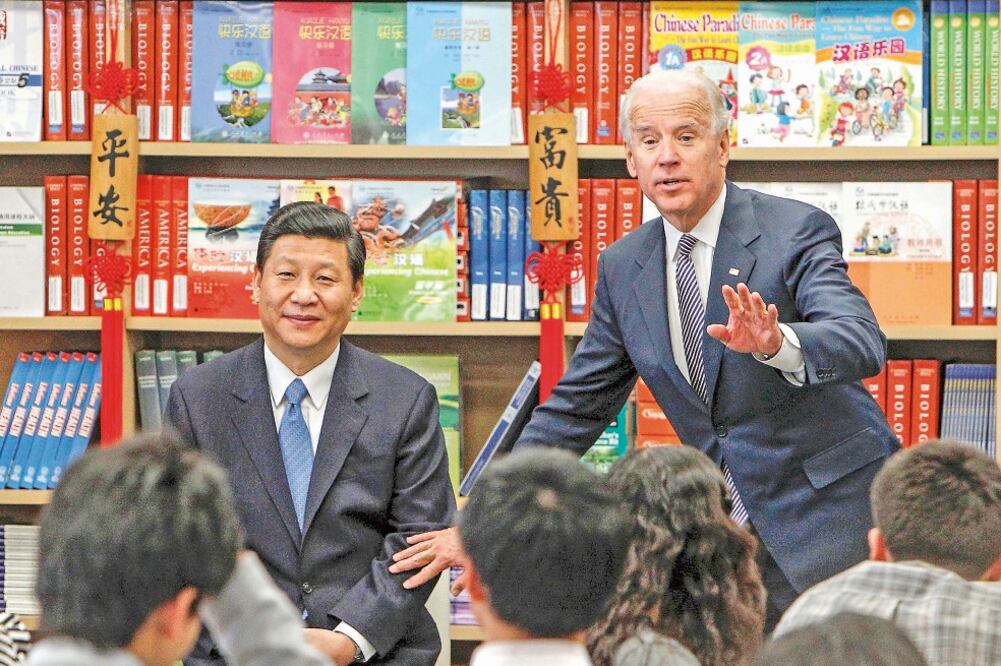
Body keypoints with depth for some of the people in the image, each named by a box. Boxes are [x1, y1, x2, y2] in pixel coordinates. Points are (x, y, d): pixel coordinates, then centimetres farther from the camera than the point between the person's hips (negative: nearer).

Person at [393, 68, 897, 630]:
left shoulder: (797, 232, -10)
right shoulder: (623, 267, 7)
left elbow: (862, 342, -25)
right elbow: (578, 406, 13)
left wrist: (777, 344, -47)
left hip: (828, 519, -4)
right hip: (727, 532, 4)